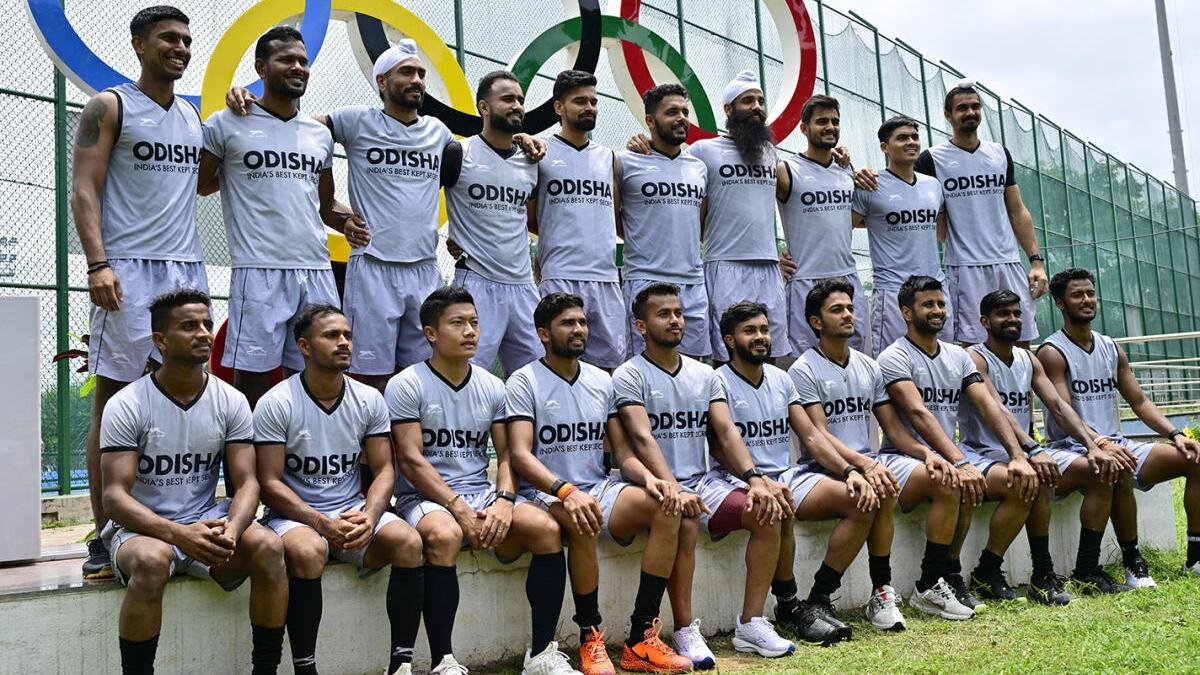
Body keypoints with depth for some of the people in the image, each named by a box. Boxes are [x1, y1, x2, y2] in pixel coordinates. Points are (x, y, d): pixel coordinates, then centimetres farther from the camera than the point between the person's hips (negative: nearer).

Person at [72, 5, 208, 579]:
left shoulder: (193, 116, 21)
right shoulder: (109, 107, 4)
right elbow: (83, 191, -5)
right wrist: (98, 264, -16)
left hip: (188, 268, 6)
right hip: (130, 271, -5)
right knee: (113, 401, -4)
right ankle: (104, 536, 0)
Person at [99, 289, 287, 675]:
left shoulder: (231, 402, 0)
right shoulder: (126, 406, -9)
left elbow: (246, 482, -4)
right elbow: (115, 496, -15)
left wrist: (231, 529, -28)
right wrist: (177, 533, -32)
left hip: (207, 524, 3)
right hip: (143, 528, -3)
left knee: (268, 547, -25)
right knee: (152, 559, -37)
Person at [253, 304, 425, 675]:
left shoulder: (369, 400, 4)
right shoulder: (276, 404, -8)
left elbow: (384, 471, 3)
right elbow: (270, 483, -11)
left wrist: (369, 517, -17)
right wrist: (323, 524, -23)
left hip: (354, 510, 4)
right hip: (294, 515, -3)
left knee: (408, 542, -23)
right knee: (308, 551, -36)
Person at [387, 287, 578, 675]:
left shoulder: (491, 387, 12)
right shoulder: (406, 386, -2)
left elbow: (507, 455, 8)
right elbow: (411, 460, -10)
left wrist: (504, 501, -12)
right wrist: (459, 508, -20)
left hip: (482, 492, 5)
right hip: (426, 497, -4)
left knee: (546, 528, -21)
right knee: (444, 535, -38)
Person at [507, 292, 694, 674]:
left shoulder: (602, 381, 13)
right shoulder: (524, 382, -4)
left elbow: (622, 452, 11)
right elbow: (520, 455, -16)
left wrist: (649, 478, -12)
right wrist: (566, 491, -33)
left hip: (599, 489, 5)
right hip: (546, 494, -5)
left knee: (666, 507, -20)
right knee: (581, 522, -38)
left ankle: (641, 639, -18)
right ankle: (590, 638, -20)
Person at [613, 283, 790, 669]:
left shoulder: (705, 375, 14)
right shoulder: (629, 376, -4)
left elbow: (726, 432, 3)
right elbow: (643, 439, -18)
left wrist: (755, 478, -15)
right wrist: (674, 490, -33)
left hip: (701, 483, 5)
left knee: (769, 508, -15)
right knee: (685, 520, -35)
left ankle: (752, 622, -9)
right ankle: (685, 631, -20)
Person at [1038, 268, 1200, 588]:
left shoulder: (1112, 349, 15)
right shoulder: (1052, 353, -7)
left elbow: (1140, 402, 13)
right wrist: (1100, 444, -34)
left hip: (1117, 445, 7)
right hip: (1074, 449, -7)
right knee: (1119, 472, -37)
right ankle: (1132, 561, -19)